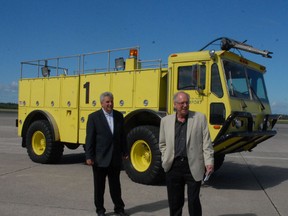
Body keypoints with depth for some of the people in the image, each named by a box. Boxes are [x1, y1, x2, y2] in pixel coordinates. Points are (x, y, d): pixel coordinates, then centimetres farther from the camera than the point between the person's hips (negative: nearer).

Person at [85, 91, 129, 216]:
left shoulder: (118, 116, 6)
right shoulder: (94, 117, -7)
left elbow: (122, 135, 11)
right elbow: (90, 138, -9)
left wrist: (124, 152, 9)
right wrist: (89, 157, -12)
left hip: (115, 158, 3)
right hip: (100, 158, -3)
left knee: (115, 185, 14)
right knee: (99, 186, 10)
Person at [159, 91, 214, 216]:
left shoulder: (200, 118, 3)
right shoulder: (166, 121, 9)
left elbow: (206, 142, 0)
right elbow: (162, 144, 15)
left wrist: (209, 162, -7)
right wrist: (165, 160, 4)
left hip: (193, 167, -2)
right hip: (173, 167, 2)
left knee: (194, 201, 4)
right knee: (174, 201, 12)